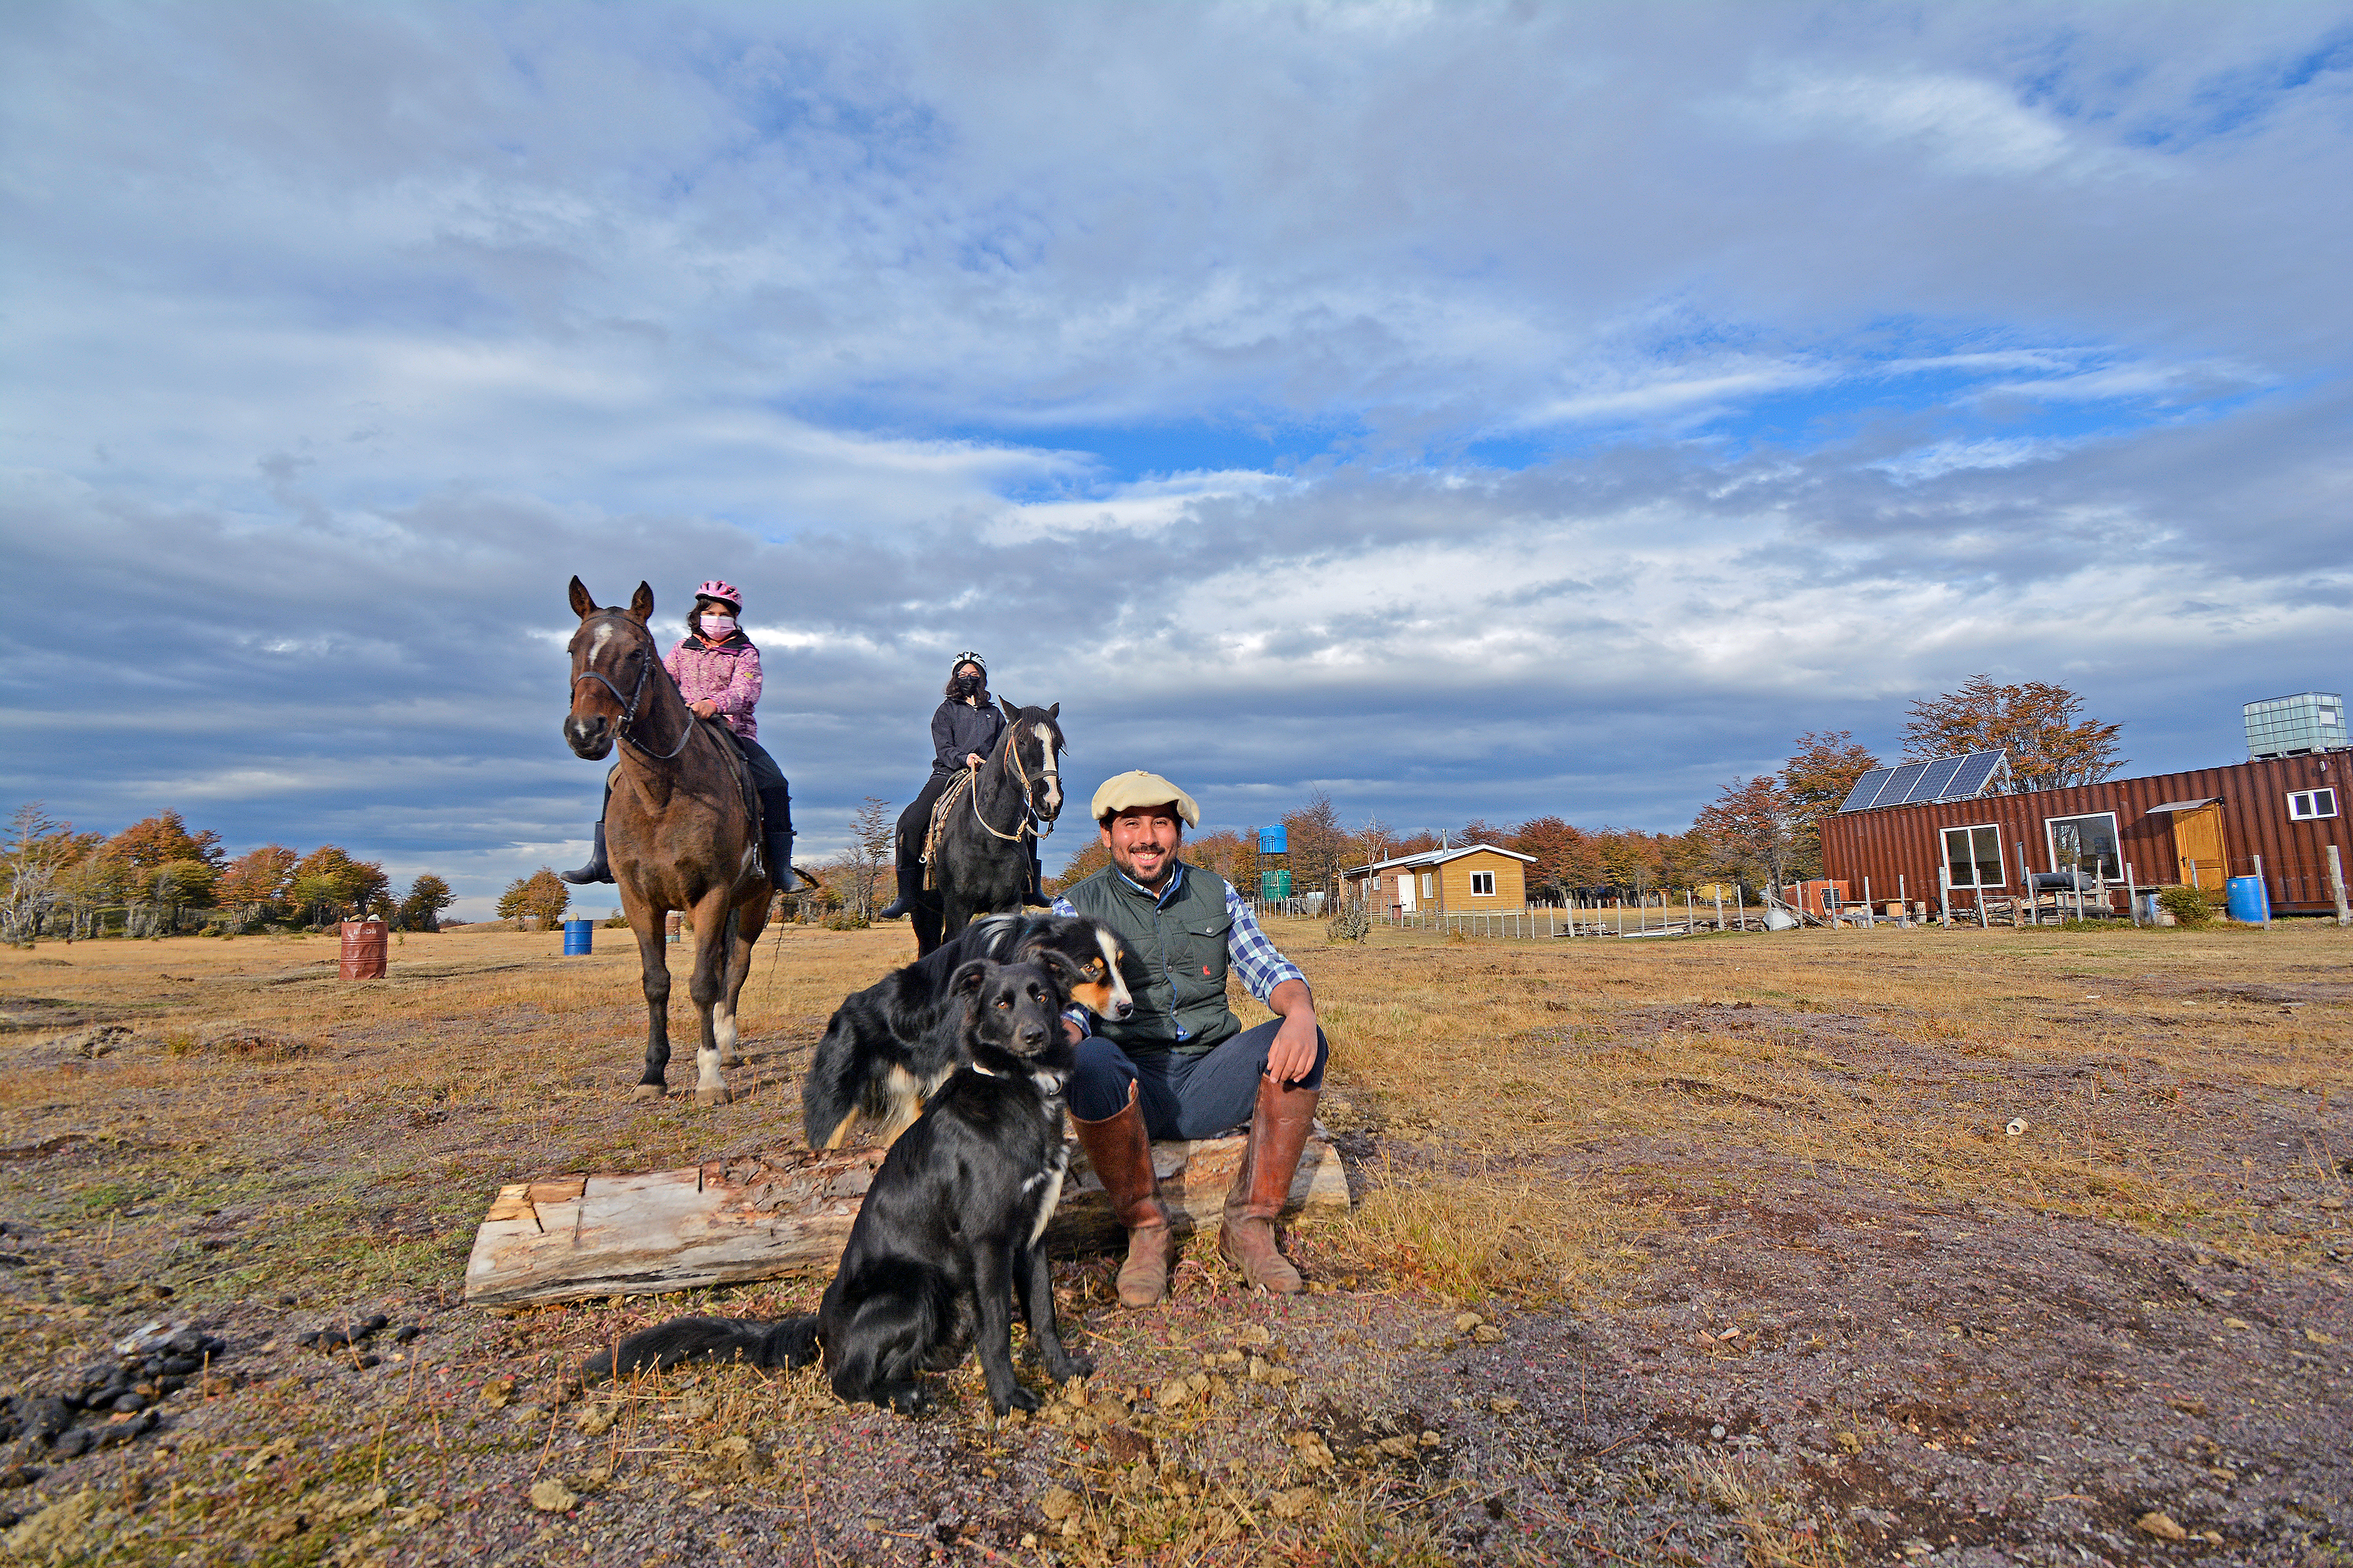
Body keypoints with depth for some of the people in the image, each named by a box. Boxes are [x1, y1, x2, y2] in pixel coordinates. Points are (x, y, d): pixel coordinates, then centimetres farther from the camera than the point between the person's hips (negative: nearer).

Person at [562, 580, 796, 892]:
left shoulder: (745, 653, 3)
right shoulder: (683, 649, 16)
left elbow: (746, 690, -15)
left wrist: (715, 703, -35)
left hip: (734, 734, -3)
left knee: (775, 784, -28)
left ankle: (781, 869, -24)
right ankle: (602, 861, 0)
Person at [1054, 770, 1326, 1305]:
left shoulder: (1217, 895, 13)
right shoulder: (1077, 908, 5)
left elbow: (1270, 969, 2)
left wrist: (1300, 1012, -22)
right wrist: (1066, 1041, -32)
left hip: (1210, 1081, 3)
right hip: (1132, 1088, -2)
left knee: (1302, 1043, -24)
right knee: (1092, 1060, -36)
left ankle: (1249, 1226, -13)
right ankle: (1146, 1229, -13)